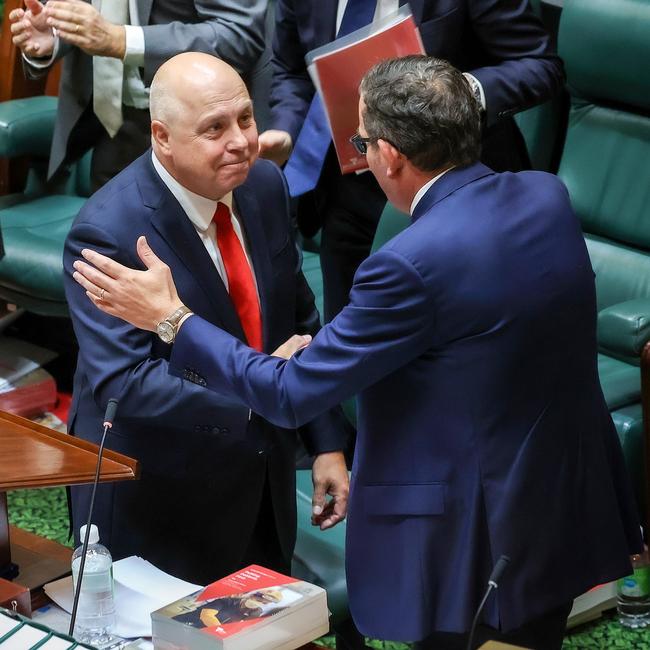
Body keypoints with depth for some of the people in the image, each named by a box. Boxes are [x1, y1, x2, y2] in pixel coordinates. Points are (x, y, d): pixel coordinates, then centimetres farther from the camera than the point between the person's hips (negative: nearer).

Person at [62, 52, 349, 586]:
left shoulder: (264, 185, -3)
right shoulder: (107, 232, -24)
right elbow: (122, 383, -30)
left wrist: (327, 443, 5)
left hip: (264, 484, 6)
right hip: (158, 505, -6)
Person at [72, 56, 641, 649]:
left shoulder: (411, 266, -26)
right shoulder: (548, 195, -4)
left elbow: (291, 394, -19)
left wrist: (170, 318, -9)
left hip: (473, 544, -7)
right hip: (574, 512, 7)